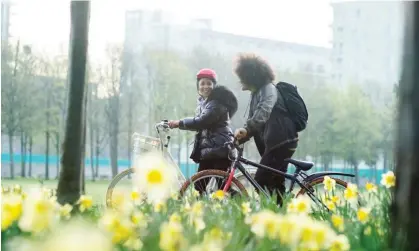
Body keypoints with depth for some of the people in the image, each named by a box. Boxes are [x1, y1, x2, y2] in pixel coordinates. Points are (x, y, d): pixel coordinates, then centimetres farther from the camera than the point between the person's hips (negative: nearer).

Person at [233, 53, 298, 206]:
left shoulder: (268, 89, -12)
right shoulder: (255, 94, 16)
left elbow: (263, 112, -31)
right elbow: (253, 122, 13)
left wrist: (246, 129, -44)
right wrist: (239, 138, -5)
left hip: (282, 141, -10)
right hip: (273, 142, 10)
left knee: (260, 181, -15)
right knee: (276, 183, 11)